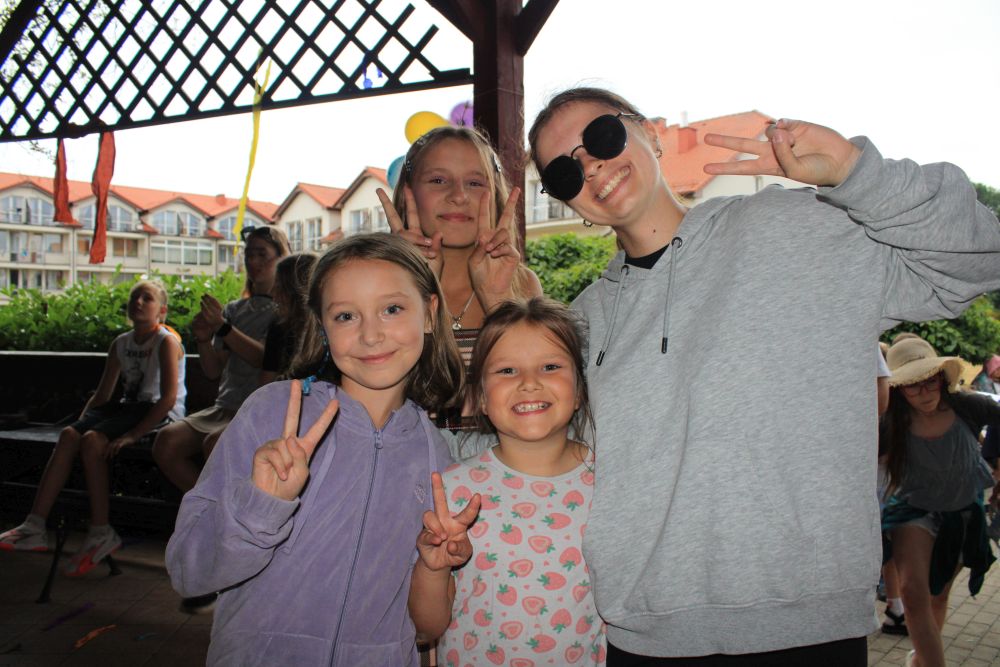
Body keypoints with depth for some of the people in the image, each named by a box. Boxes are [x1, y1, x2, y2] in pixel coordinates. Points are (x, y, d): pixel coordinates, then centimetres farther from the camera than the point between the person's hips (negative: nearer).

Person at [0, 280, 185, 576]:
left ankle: (101, 534, -20)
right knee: (69, 434, -16)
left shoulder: (166, 341, -8)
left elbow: (169, 397, -18)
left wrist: (132, 434, -25)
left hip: (162, 414, -7)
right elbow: (101, 396, 19)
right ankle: (34, 527, -16)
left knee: (92, 440, -27)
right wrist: (80, 422, 2)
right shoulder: (120, 344, 15)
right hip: (129, 407, 7)